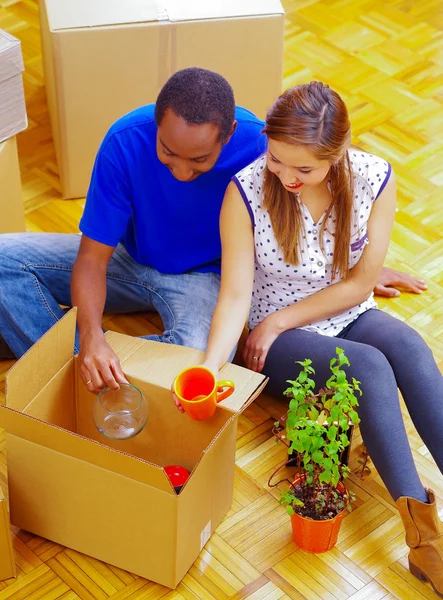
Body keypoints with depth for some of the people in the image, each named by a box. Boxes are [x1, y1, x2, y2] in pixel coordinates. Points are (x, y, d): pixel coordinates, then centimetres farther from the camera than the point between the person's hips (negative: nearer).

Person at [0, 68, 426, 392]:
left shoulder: (257, 146, -27)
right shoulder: (125, 142, -27)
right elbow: (93, 257, -25)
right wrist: (90, 338, -42)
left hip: (204, 276, -1)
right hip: (129, 261, 2)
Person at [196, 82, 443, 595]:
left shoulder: (375, 180, -13)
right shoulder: (246, 191, -18)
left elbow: (360, 283, -8)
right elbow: (235, 294, -19)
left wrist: (279, 320, -12)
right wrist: (210, 368, -34)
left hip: (350, 318, 2)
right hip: (281, 340, -2)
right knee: (370, 367, -31)